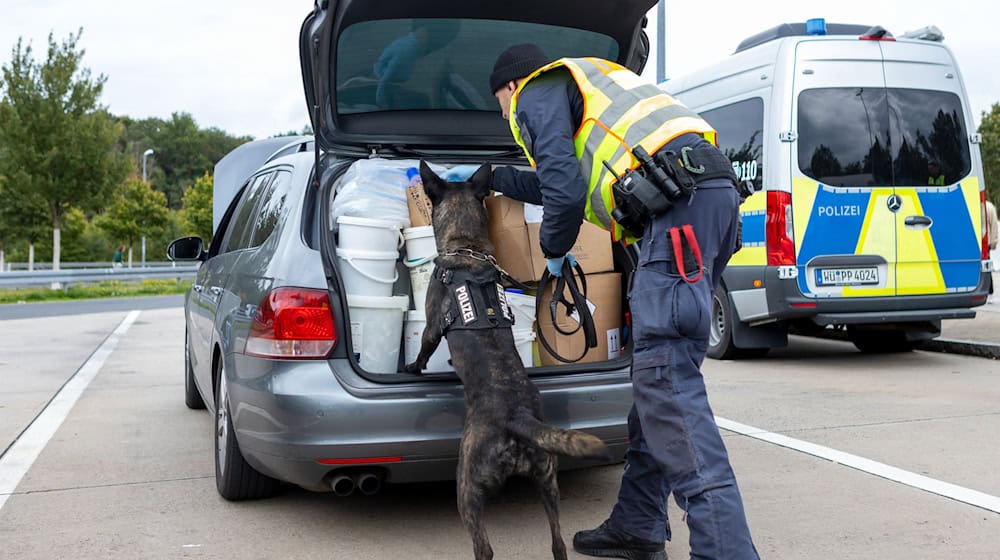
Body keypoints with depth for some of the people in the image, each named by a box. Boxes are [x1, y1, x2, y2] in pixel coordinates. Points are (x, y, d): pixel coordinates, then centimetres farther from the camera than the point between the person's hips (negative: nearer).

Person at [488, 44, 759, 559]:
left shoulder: (537, 95, 8)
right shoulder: (580, 87, 36)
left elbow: (565, 192, -6)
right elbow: (574, 181, 50)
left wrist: (553, 252, 14)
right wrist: (491, 177, 59)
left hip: (679, 207, -9)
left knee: (665, 378, -14)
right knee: (658, 375, 12)